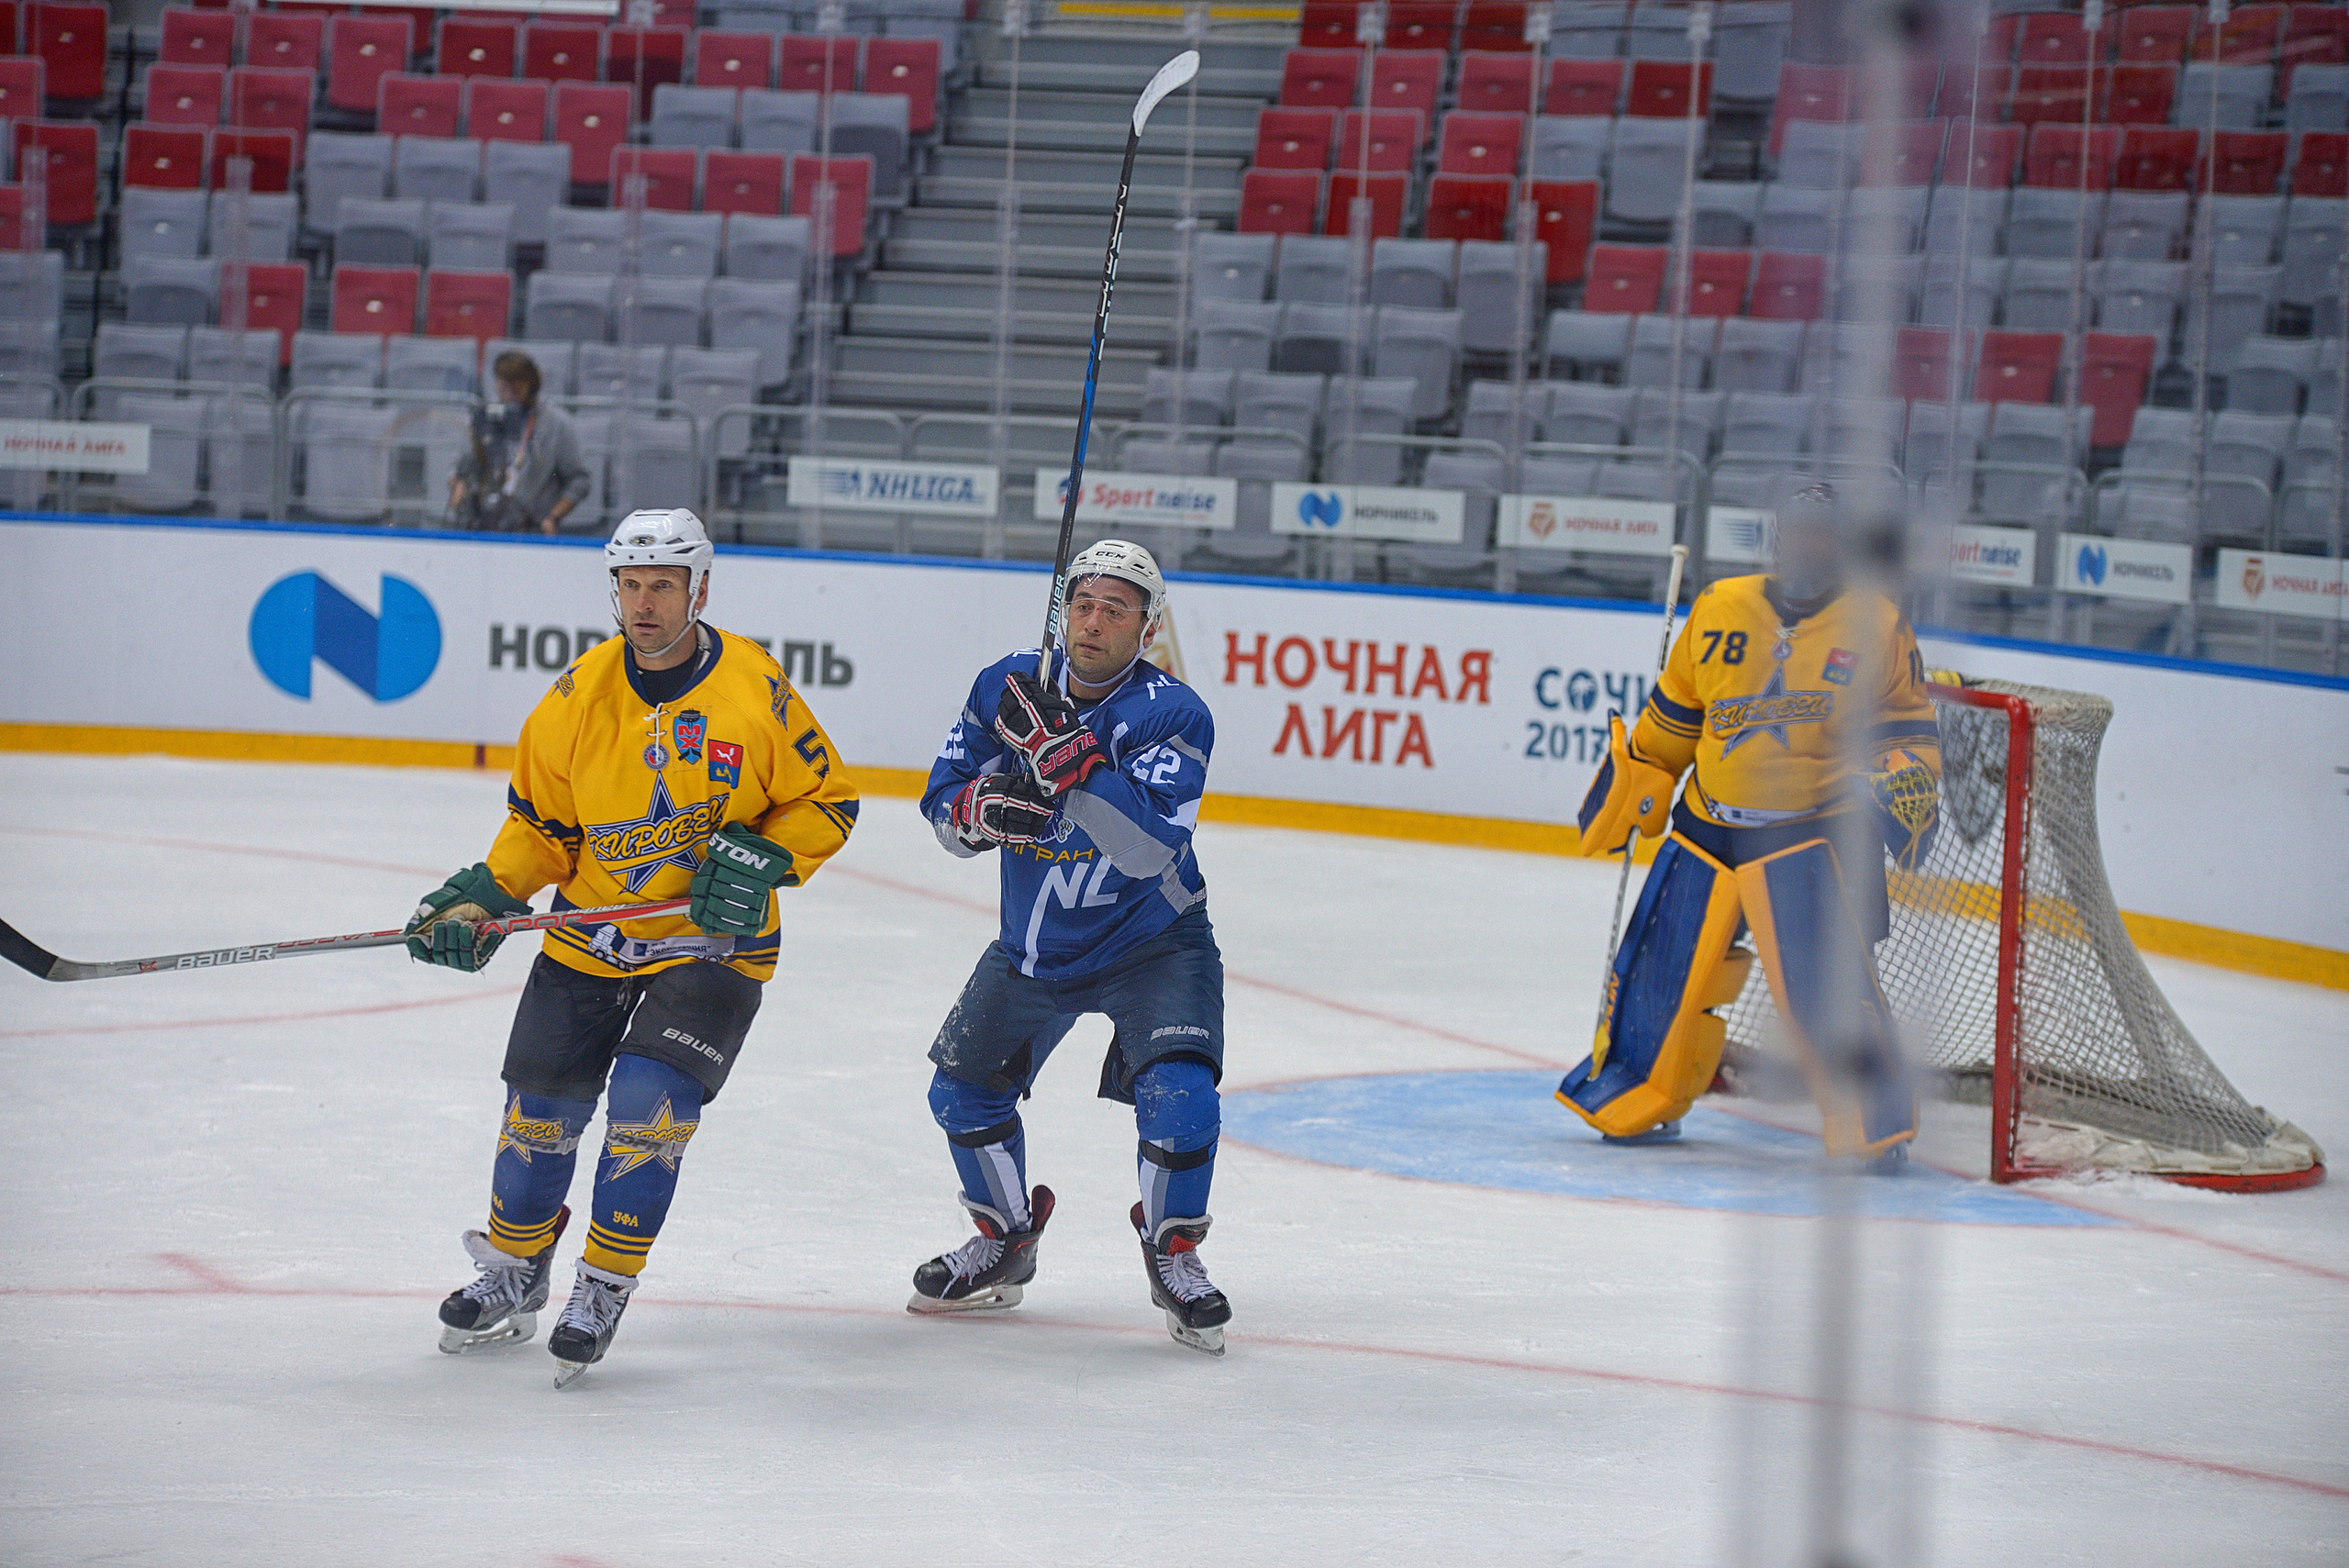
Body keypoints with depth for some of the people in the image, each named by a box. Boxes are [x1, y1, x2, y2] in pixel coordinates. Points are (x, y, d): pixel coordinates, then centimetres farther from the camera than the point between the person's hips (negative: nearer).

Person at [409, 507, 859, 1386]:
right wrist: (483, 898, -10)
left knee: (649, 1103, -18)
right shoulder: (580, 695, -6)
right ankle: (513, 1272, 31)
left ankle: (605, 1288, 0)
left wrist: (761, 859, -19)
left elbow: (828, 802, -4)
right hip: (590, 940, 3)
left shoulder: (756, 693, -14)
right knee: (540, 1107, 6)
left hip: (713, 945, -3)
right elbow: (540, 822, 4)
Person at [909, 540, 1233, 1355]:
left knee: (1178, 1094, -22)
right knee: (964, 1088, 8)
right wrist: (983, 806, -25)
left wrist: (1068, 757, -41)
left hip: (1151, 944, -5)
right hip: (1034, 943, 5)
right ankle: (1005, 1241, 32)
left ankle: (1173, 1254, 2)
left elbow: (1150, 849, -35)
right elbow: (941, 802, -1)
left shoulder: (1173, 715, -21)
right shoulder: (1008, 685, -7)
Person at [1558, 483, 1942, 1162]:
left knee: (1824, 978, -15)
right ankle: (1636, 1099, 28)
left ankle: (1875, 1120, -5)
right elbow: (1673, 717, 16)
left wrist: (1907, 783, -14)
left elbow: (1908, 726, 4)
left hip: (1811, 831, -3)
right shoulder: (1721, 610, 4)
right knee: (1662, 965, 8)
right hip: (1708, 824, 4)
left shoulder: (1876, 626, -3)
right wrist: (1628, 786, 17)